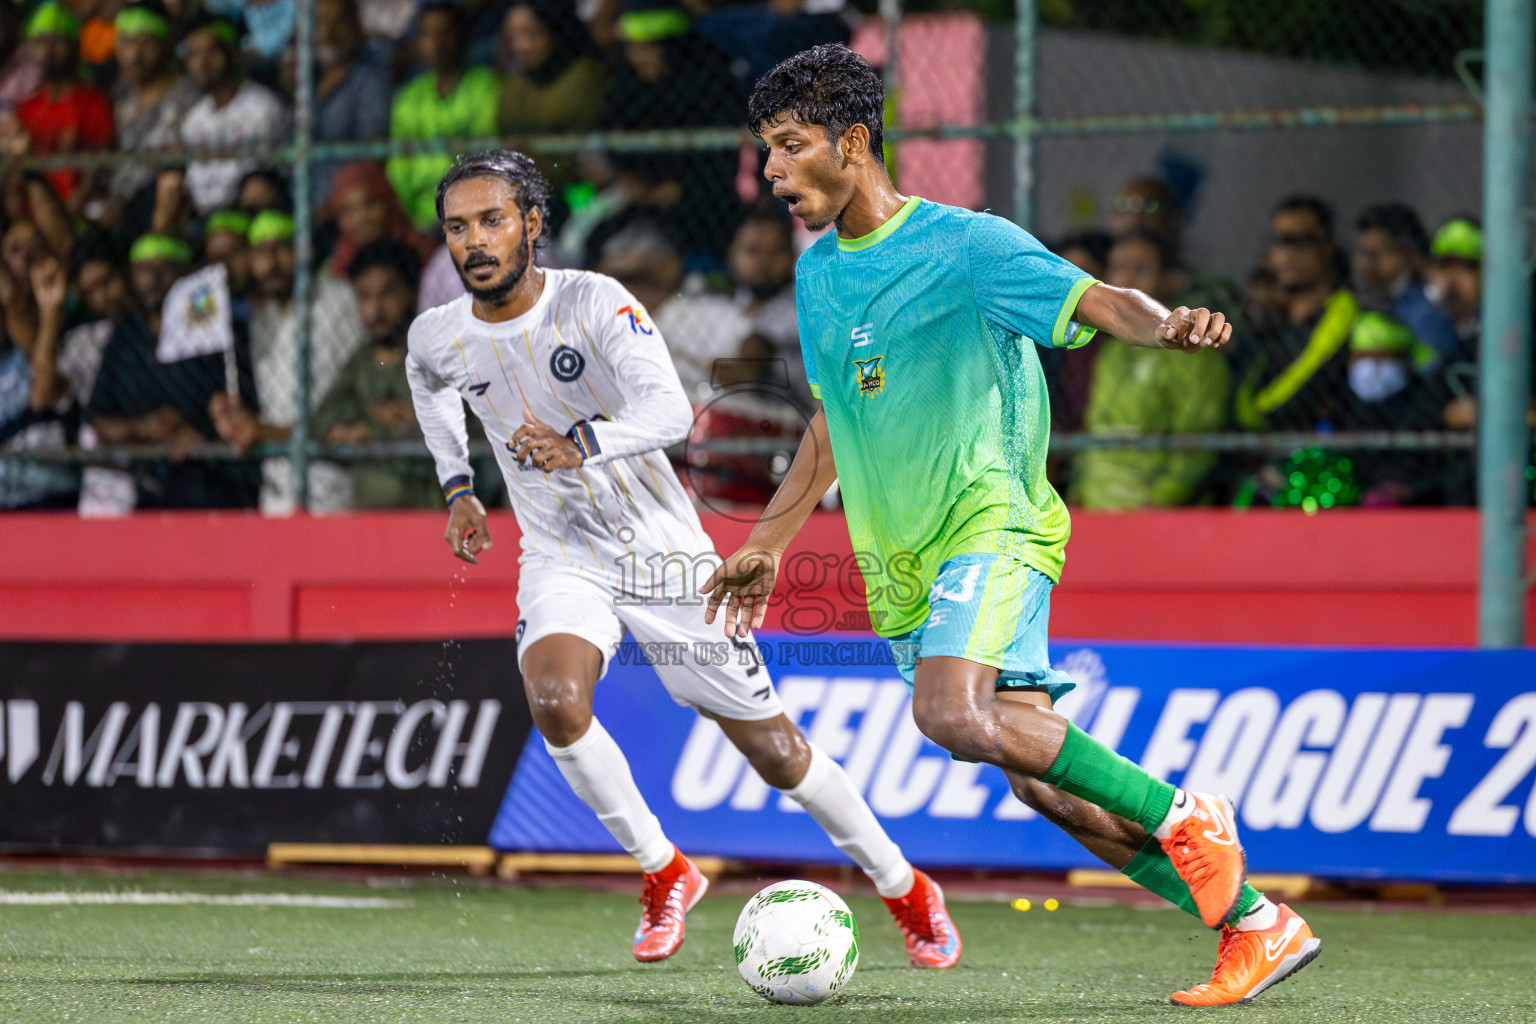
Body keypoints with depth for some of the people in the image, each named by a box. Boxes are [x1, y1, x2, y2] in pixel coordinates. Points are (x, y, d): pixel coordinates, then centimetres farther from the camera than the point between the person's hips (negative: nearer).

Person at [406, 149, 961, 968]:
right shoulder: (438, 337, -6)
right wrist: (456, 486, 11)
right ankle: (664, 873, -7)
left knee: (771, 748, 3)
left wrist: (581, 445, -49)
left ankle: (906, 891, 24)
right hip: (561, 559, 3)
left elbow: (670, 410, -33)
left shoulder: (596, 302, -20)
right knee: (554, 699, -29)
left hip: (662, 552, -3)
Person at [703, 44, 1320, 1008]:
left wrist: (1169, 324, -40)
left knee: (953, 713, -32)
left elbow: (1097, 300, -18)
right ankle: (1257, 924, 7)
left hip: (989, 523, -7)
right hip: (901, 566, 7)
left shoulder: (962, 243, -8)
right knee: (1042, 781, -1)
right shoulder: (817, 273, 14)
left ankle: (1184, 817, -17)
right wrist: (768, 543, 24)